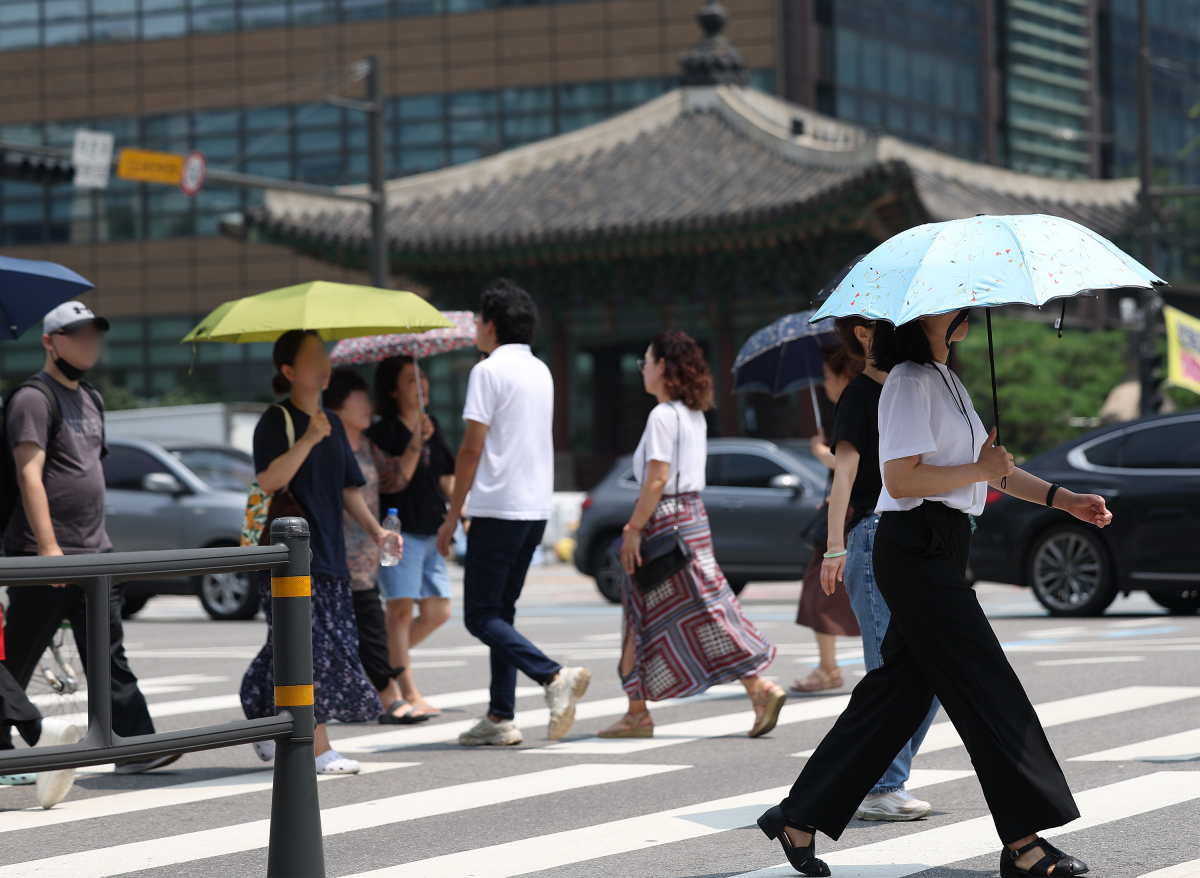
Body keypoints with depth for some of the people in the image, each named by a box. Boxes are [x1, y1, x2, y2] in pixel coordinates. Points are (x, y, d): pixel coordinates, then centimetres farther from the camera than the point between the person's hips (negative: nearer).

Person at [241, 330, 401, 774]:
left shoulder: (333, 423, 16)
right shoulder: (276, 421, -7)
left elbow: (348, 488, 20)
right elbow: (268, 481, -20)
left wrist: (375, 529, 8)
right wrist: (307, 440, -25)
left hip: (328, 554, 7)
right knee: (312, 651, -12)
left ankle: (271, 733, 20)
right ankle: (319, 749, -9)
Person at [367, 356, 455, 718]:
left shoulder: (433, 426, 14)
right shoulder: (385, 431, -7)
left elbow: (446, 478, 18)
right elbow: (392, 483, -16)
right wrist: (415, 444, -23)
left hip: (432, 532, 7)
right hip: (400, 529, -7)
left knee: (437, 612, 4)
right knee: (401, 607, -8)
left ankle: (386, 661, 22)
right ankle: (410, 695, -8)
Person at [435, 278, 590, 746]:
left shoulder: (488, 371, -10)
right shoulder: (542, 372, 15)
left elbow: (472, 449, -14)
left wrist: (452, 516, -8)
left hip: (497, 509, -8)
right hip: (536, 509, 8)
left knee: (480, 615, -5)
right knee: (501, 611, 14)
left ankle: (555, 676, -23)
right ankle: (501, 717, 11)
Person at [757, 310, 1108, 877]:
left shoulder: (945, 381, 19)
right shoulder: (910, 382, -11)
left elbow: (990, 465, 22)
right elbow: (901, 479, -19)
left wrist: (1063, 500, 14)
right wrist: (980, 470, -12)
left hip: (940, 552, 10)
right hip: (915, 548, -10)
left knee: (900, 689, 11)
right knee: (986, 686, -8)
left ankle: (800, 816, 16)